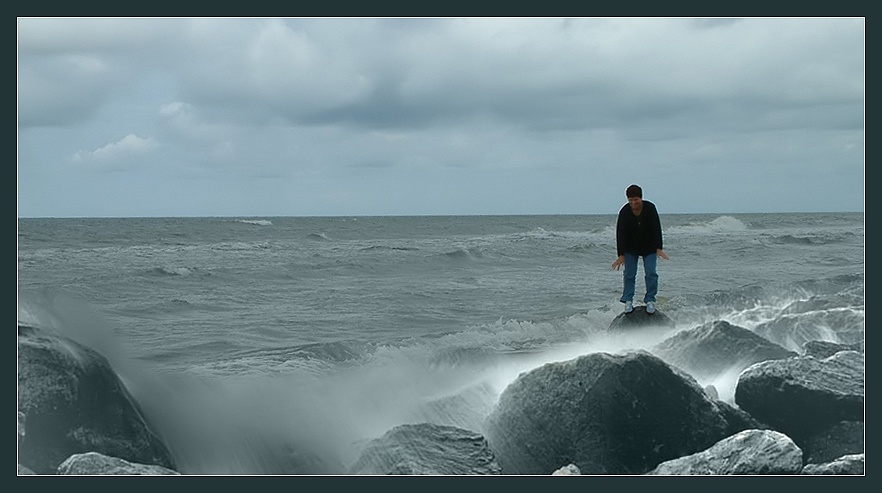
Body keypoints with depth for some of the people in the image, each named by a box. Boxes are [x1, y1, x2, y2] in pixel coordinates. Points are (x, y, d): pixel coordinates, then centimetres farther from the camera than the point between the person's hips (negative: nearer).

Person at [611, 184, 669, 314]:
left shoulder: (650, 208, -18)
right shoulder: (625, 212, -18)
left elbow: (656, 229, -17)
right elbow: (620, 233, -16)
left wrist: (659, 248, -23)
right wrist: (621, 255, -19)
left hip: (649, 247, 0)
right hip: (631, 248, 0)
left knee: (651, 273, -7)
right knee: (629, 274, -3)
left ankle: (650, 300, 2)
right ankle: (628, 300, 5)